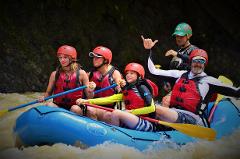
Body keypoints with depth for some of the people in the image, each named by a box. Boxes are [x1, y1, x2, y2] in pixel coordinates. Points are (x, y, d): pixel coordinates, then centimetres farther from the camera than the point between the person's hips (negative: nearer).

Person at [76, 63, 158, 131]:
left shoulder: (142, 88, -3)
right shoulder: (126, 91, 18)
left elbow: (152, 108, -11)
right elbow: (110, 99, 8)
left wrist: (132, 111, -11)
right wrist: (88, 101, -1)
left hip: (146, 124, -8)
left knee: (116, 113, -24)